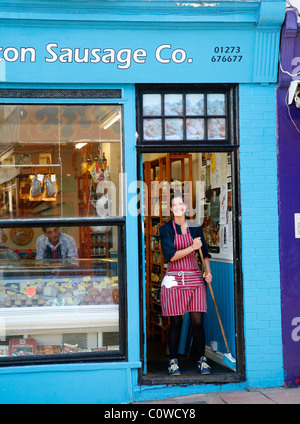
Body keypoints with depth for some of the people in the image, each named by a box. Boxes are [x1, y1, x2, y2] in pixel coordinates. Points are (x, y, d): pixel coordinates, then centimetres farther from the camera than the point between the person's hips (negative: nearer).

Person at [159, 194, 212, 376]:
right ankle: (173, 361, 13)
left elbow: (204, 252, 18)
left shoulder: (195, 228, 10)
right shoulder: (166, 229, 1)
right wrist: (192, 248, -15)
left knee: (197, 321, 0)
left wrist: (208, 271, 4)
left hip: (195, 278, 2)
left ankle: (202, 360, 12)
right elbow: (171, 255, -9)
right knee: (175, 322, 2)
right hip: (174, 279, -2)